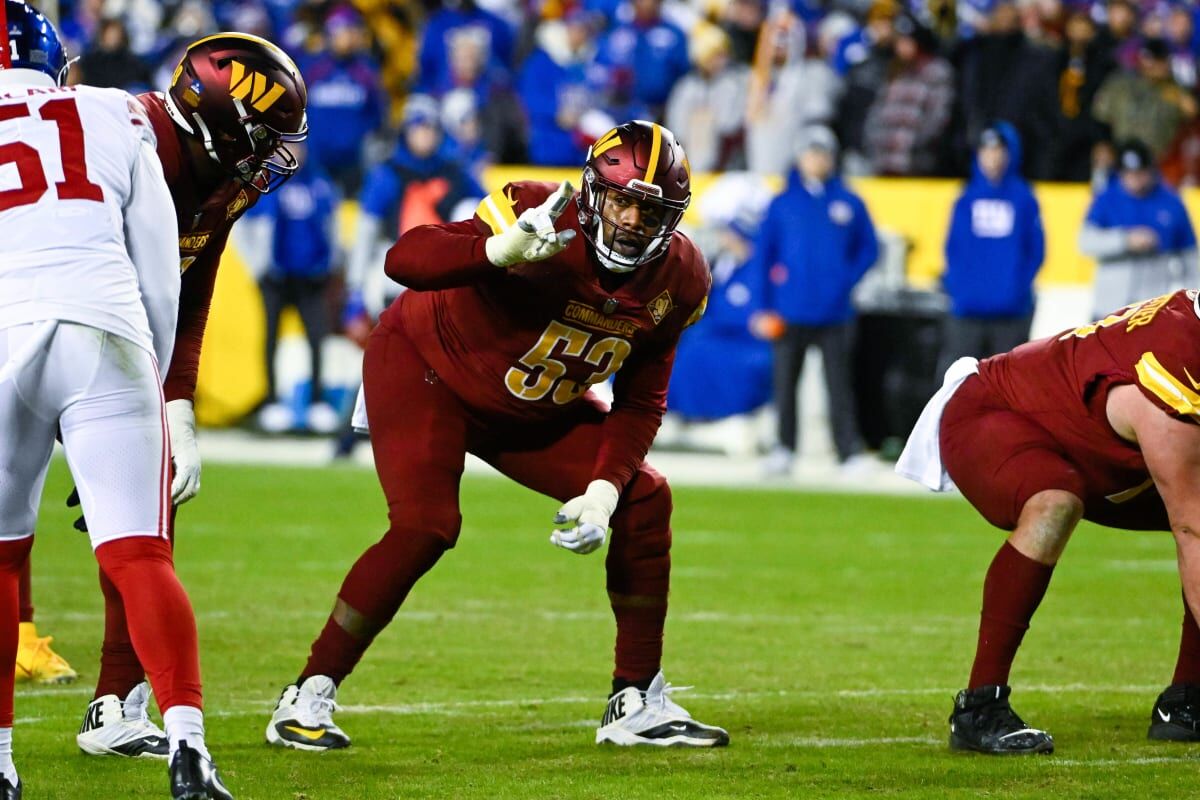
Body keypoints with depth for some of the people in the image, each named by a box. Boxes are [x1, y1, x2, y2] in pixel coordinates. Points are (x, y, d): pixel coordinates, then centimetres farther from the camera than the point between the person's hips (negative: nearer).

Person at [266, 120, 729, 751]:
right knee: (425, 528, -25)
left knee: (644, 502, -2)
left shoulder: (676, 281, -12)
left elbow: (639, 402, -1)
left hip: (535, 410, 7)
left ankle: (637, 704, 10)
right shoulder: (542, 217, -31)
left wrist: (605, 488, -17)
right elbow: (404, 259, -42)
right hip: (426, 370, -7)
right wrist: (500, 251, -59)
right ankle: (307, 701, -12)